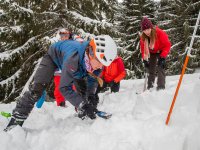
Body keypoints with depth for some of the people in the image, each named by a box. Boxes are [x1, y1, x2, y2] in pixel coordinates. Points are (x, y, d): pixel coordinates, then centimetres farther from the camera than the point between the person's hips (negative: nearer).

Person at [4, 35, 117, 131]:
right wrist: (83, 105, -46)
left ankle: (84, 116, 22)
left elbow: (93, 80, -12)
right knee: (37, 88, -16)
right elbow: (64, 88, -42)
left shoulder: (98, 58, -30)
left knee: (83, 89, 1)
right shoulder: (73, 58, -49)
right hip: (54, 56, -5)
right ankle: (17, 120, -7)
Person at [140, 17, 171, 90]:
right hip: (152, 53, 5)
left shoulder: (159, 33, -33)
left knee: (160, 68, -20)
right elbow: (143, 49, -7)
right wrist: (145, 60, -15)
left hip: (161, 52, -5)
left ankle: (161, 87, -20)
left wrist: (163, 57, -32)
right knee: (151, 69, 10)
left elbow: (167, 45, -27)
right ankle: (150, 87, 21)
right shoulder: (143, 37, -18)